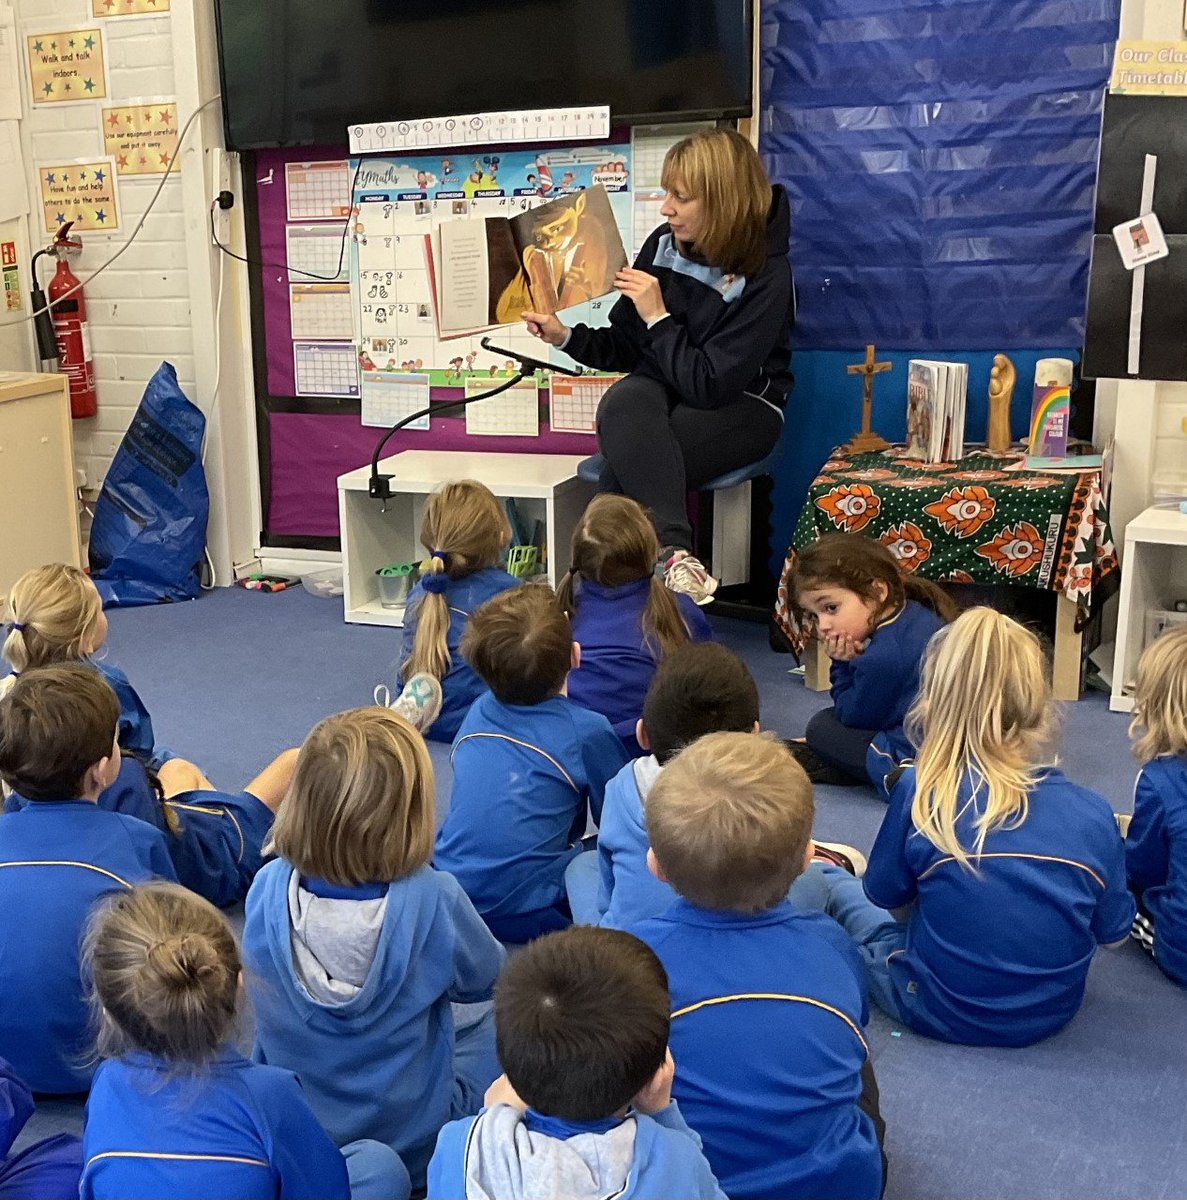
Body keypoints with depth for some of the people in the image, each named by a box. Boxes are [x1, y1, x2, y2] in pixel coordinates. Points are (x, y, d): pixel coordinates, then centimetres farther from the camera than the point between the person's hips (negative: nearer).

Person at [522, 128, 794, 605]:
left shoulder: (766, 277, -16)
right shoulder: (663, 245, -2)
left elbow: (711, 386, -22)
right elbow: (624, 348, 8)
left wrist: (658, 317, -21)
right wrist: (565, 336, -8)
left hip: (739, 408, -4)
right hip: (661, 390, 4)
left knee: (628, 465, -33)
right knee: (621, 405, -34)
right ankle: (674, 554, -43)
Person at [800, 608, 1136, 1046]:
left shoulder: (921, 792, -21)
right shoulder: (1093, 813, -13)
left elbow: (886, 896, -6)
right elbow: (1113, 934, -1)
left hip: (942, 1013, -3)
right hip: (1053, 1015, 4)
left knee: (826, 881, 19)